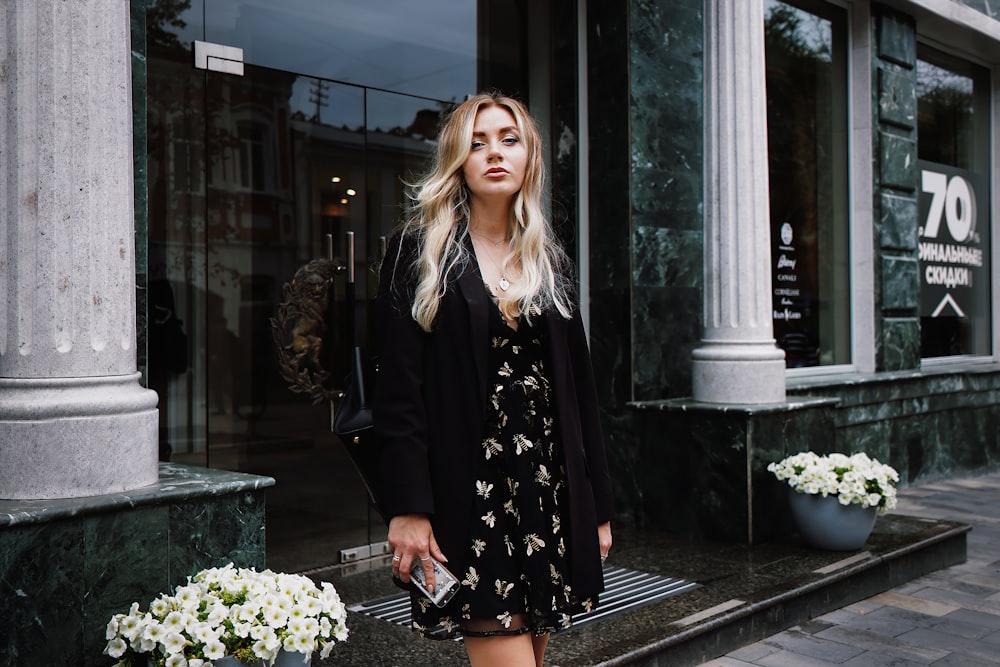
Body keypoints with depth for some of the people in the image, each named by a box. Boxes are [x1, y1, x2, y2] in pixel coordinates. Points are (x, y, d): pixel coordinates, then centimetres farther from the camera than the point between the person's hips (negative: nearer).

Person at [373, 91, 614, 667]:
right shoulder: (419, 252, 0)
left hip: (549, 484, 5)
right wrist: (407, 508, -13)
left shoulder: (551, 262, 13)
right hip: (468, 489, -4)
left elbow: (579, 388, 13)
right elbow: (398, 390, -6)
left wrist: (598, 503, 11)